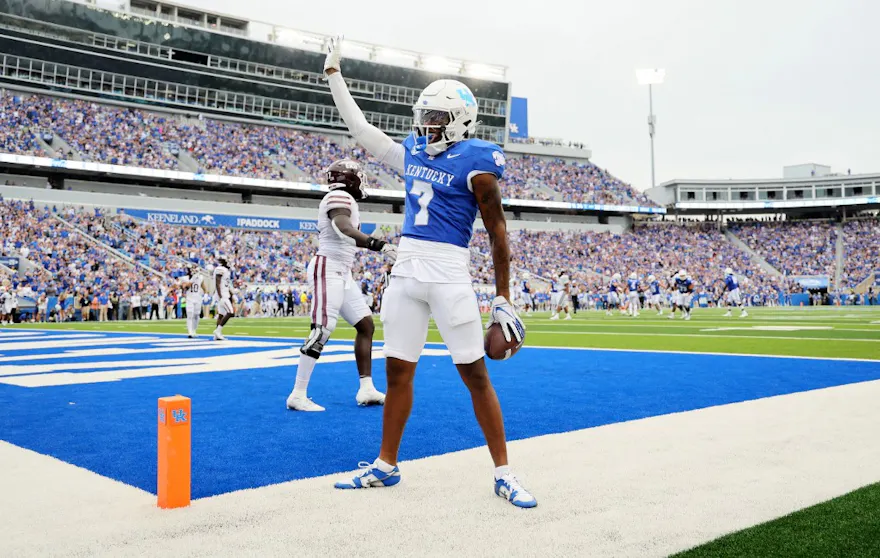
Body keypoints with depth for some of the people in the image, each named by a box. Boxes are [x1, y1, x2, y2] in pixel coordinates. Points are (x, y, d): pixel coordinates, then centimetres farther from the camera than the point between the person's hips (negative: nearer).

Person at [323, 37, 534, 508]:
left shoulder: (475, 161, -5)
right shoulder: (412, 154, 14)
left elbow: (497, 233, -4)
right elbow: (360, 128, 25)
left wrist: (502, 299, -5)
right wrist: (333, 72, 30)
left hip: (449, 274, -6)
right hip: (405, 271, 6)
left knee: (475, 375, -2)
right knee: (398, 372, 11)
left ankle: (503, 474, 8)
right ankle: (386, 465, 24)